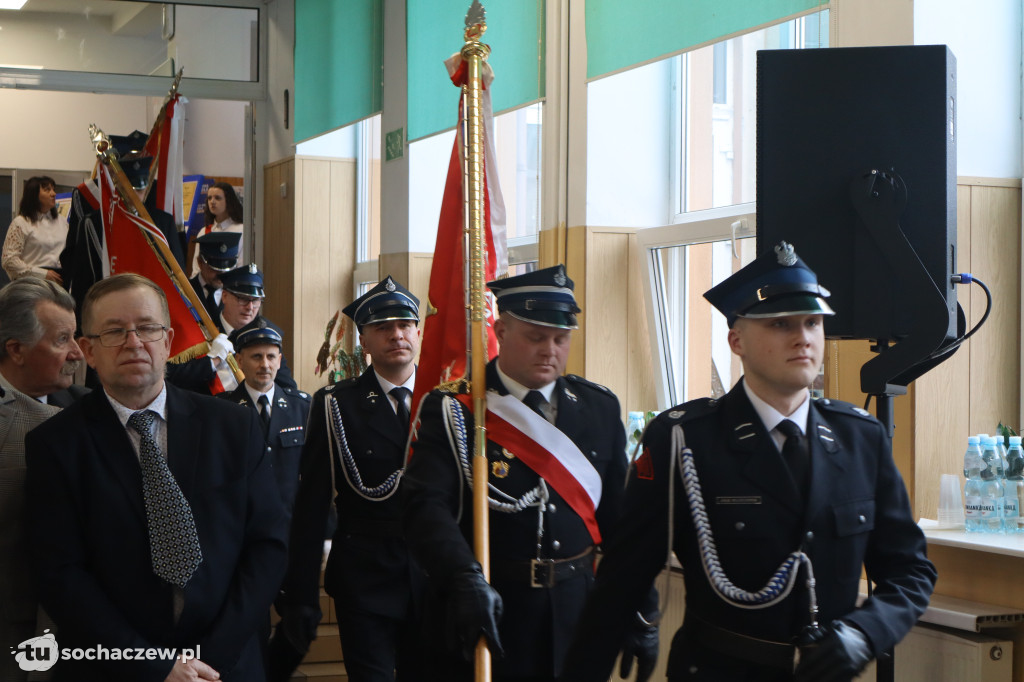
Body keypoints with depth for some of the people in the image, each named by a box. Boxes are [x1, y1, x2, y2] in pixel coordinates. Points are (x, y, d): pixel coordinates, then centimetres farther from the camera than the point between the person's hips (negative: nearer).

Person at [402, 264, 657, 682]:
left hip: (575, 616, 4)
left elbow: (618, 515, 10)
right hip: (482, 616, -4)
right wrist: (465, 579, -36)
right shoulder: (453, 411, -8)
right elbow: (425, 505, -21)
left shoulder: (599, 408, 7)